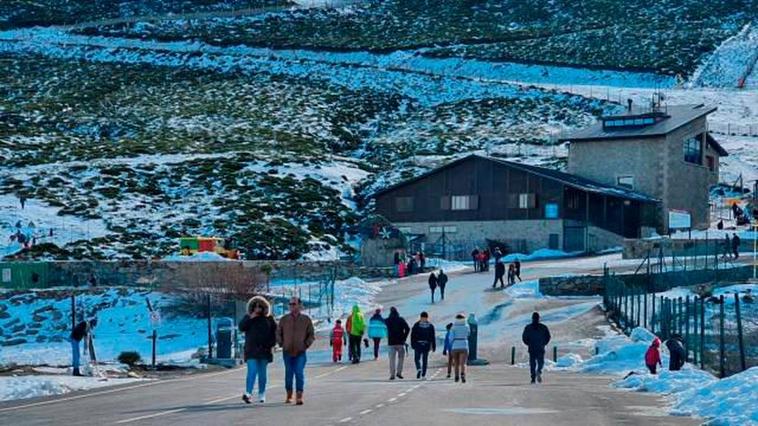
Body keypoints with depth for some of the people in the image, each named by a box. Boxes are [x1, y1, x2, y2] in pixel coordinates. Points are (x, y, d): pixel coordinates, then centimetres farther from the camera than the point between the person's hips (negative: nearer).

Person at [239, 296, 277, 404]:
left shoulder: (269, 319, 6)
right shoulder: (248, 318, 6)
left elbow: (274, 333, 8)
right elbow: (241, 327, -9)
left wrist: (271, 345, -2)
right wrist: (250, 318, -16)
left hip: (264, 349, 2)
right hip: (252, 350, -2)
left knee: (262, 373, 6)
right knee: (252, 371, -14)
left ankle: (262, 395, 14)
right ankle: (248, 393, -22)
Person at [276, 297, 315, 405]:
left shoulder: (306, 320, 2)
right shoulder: (284, 319, 5)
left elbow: (311, 335, 8)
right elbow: (278, 333, 14)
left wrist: (305, 345, -2)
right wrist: (282, 344, 4)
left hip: (300, 352, -2)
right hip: (287, 352, 2)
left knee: (299, 373, -11)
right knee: (288, 374, 7)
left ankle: (299, 396, -10)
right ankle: (289, 396, 19)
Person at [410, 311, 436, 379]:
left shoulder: (416, 325, 0)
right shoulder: (430, 326, 5)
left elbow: (412, 335, -2)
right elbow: (433, 337, 5)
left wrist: (412, 344, 2)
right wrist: (434, 347, 8)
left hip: (418, 344, -2)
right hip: (427, 345, 2)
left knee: (417, 358, 6)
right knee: (425, 359, 8)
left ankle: (419, 368, -21)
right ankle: (423, 374, 6)